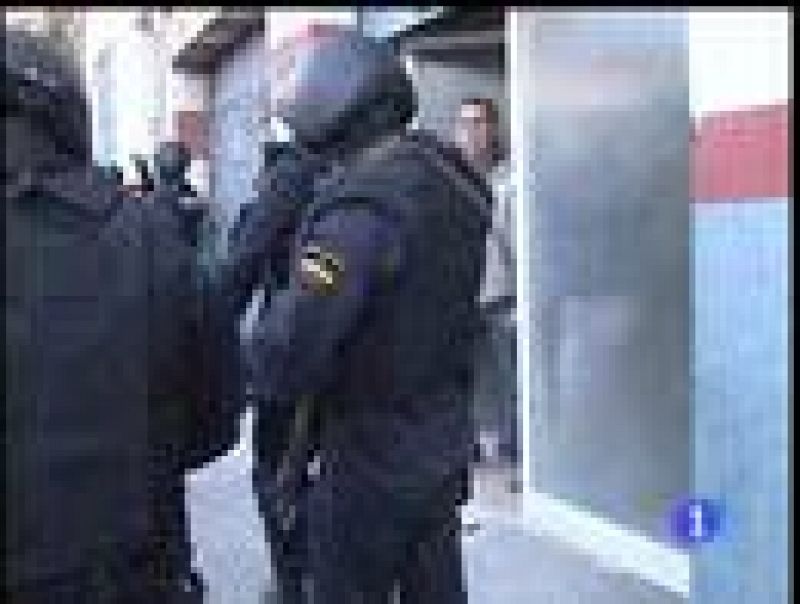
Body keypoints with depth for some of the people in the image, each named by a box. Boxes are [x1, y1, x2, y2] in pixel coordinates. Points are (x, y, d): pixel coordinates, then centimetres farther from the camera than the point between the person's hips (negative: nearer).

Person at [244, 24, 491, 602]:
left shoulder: (362, 202, -23)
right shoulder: (451, 178, 3)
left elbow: (284, 360, -28)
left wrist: (251, 352, -8)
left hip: (368, 467, -8)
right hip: (445, 452, 8)